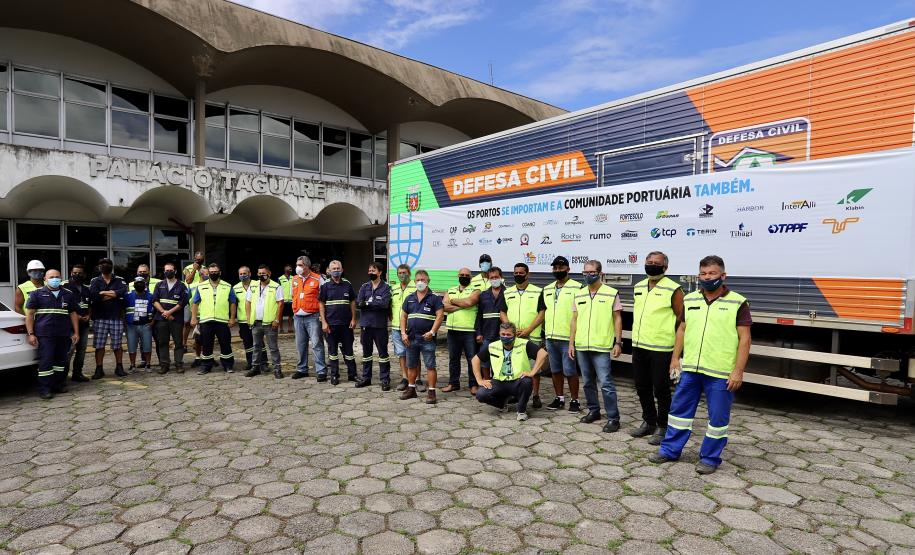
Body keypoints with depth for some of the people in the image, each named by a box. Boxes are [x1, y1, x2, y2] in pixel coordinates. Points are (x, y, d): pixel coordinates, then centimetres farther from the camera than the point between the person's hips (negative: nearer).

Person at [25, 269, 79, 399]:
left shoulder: (68, 295, 14)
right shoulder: (37, 294, 4)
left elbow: (73, 314, 16)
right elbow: (29, 314, 2)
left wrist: (76, 332, 10)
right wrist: (30, 333, -6)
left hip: (64, 334, 4)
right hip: (45, 334, -4)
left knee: (61, 360, 10)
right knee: (46, 361, -6)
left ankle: (58, 385, 19)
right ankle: (44, 388, 0)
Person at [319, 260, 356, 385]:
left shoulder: (347, 284, 4)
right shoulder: (325, 286, 1)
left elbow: (352, 302, 8)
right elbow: (321, 304, 1)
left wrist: (353, 319, 1)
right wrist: (324, 322, -5)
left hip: (346, 323, 1)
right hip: (331, 323, -1)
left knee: (348, 349, 7)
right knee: (332, 350, 7)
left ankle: (352, 374, 16)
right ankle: (334, 376, 16)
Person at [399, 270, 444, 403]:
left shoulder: (434, 298, -2)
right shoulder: (409, 298, 12)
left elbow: (440, 315, -8)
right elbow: (403, 316, 13)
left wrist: (432, 332, -18)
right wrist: (403, 333, 3)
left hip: (427, 338, -5)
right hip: (411, 338, 5)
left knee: (430, 366, -3)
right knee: (411, 365, 14)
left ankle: (431, 392, 2)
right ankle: (411, 389, 28)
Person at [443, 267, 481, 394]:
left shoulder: (475, 291, 3)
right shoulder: (450, 291, 14)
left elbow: (469, 302, -18)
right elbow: (445, 307, -2)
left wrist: (453, 301, -4)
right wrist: (462, 305, -11)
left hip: (470, 331, -4)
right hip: (453, 330, 4)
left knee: (472, 359, 0)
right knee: (453, 358, 11)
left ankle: (473, 385, 10)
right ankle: (453, 383, 22)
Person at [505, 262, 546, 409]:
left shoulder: (537, 292, 2)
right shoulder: (507, 293, 12)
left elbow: (542, 313, -4)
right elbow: (503, 313, 11)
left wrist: (528, 330, -13)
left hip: (532, 336, -3)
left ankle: (536, 396, 9)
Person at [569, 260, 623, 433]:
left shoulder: (612, 293, -3)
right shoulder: (579, 295, 10)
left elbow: (617, 319, -1)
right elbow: (574, 320, 12)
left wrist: (618, 342, -6)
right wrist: (571, 343, 9)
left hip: (601, 347, -5)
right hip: (581, 346, 5)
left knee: (605, 383, -6)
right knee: (588, 382, 15)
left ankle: (613, 418, 3)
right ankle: (593, 411, 29)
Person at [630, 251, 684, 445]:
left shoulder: (673, 289, -9)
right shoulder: (638, 287, 11)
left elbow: (681, 318, -6)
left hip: (661, 349, -7)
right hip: (638, 346, 7)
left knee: (661, 390, 4)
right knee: (642, 388, 15)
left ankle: (662, 427, 19)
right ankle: (649, 422, 31)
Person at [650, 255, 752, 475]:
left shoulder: (737, 302, -5)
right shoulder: (689, 299, 8)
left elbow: (744, 339, -6)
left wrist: (738, 371, -12)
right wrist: (675, 357, 9)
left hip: (721, 373, -4)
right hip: (690, 368, 4)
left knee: (718, 417, 7)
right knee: (680, 409, 12)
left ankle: (710, 458, 23)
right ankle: (669, 450, 25)